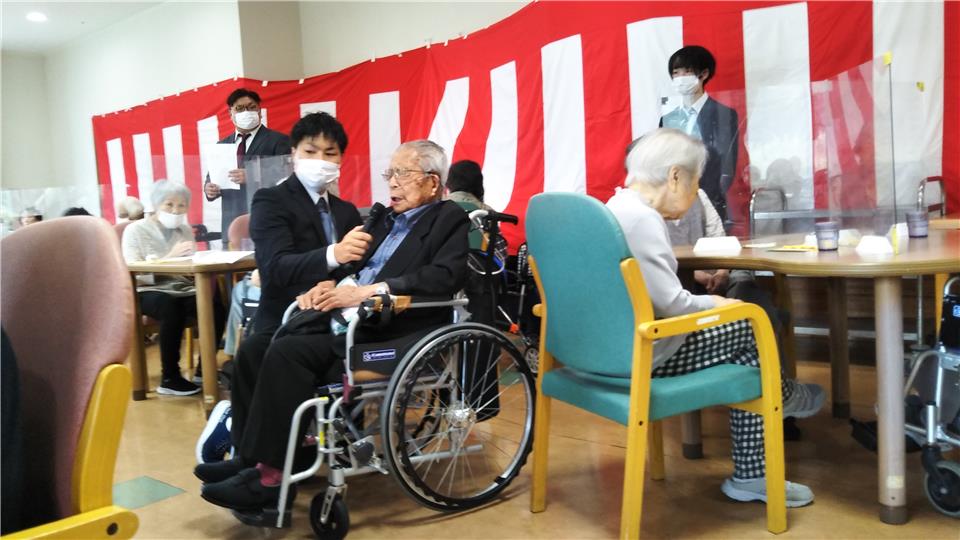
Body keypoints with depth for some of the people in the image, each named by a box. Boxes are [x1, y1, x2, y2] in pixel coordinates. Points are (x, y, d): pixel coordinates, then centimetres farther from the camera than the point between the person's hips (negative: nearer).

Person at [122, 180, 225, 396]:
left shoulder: (186, 230, 16)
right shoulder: (135, 230, 1)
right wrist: (169, 257, -21)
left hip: (183, 289, 4)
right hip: (150, 292, -4)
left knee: (216, 308, -27)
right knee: (173, 308, -38)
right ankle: (169, 378, -22)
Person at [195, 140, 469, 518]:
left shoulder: (451, 220, 0)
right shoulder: (386, 219, 24)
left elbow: (445, 276, -18)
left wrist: (369, 290, -25)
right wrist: (330, 283, -2)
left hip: (394, 337, -8)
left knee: (287, 353, -24)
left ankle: (269, 476, -17)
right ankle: (249, 456, -1)